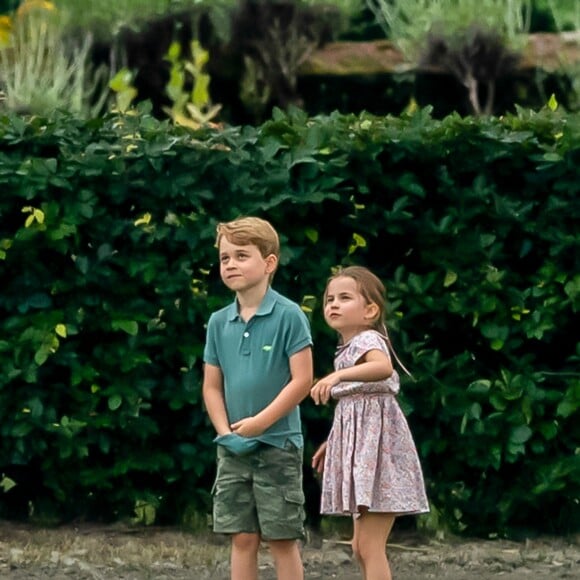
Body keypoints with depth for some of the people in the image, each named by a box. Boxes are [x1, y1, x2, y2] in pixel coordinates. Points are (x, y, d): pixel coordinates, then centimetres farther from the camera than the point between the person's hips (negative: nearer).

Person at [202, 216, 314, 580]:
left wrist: (259, 422, -15)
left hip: (278, 444, -5)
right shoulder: (219, 322, 6)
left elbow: (302, 380, -13)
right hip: (234, 450, 5)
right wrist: (225, 432, -5)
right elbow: (212, 386, 10)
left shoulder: (288, 316, -10)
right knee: (242, 538, 7)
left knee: (283, 540, 0)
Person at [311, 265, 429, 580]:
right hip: (358, 447, 10)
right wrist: (332, 443, 31)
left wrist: (338, 375, -48)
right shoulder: (349, 348, 18)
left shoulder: (367, 339, -12)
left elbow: (383, 367, -37)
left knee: (370, 545, -13)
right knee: (361, 546, 13)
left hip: (377, 446, -10)